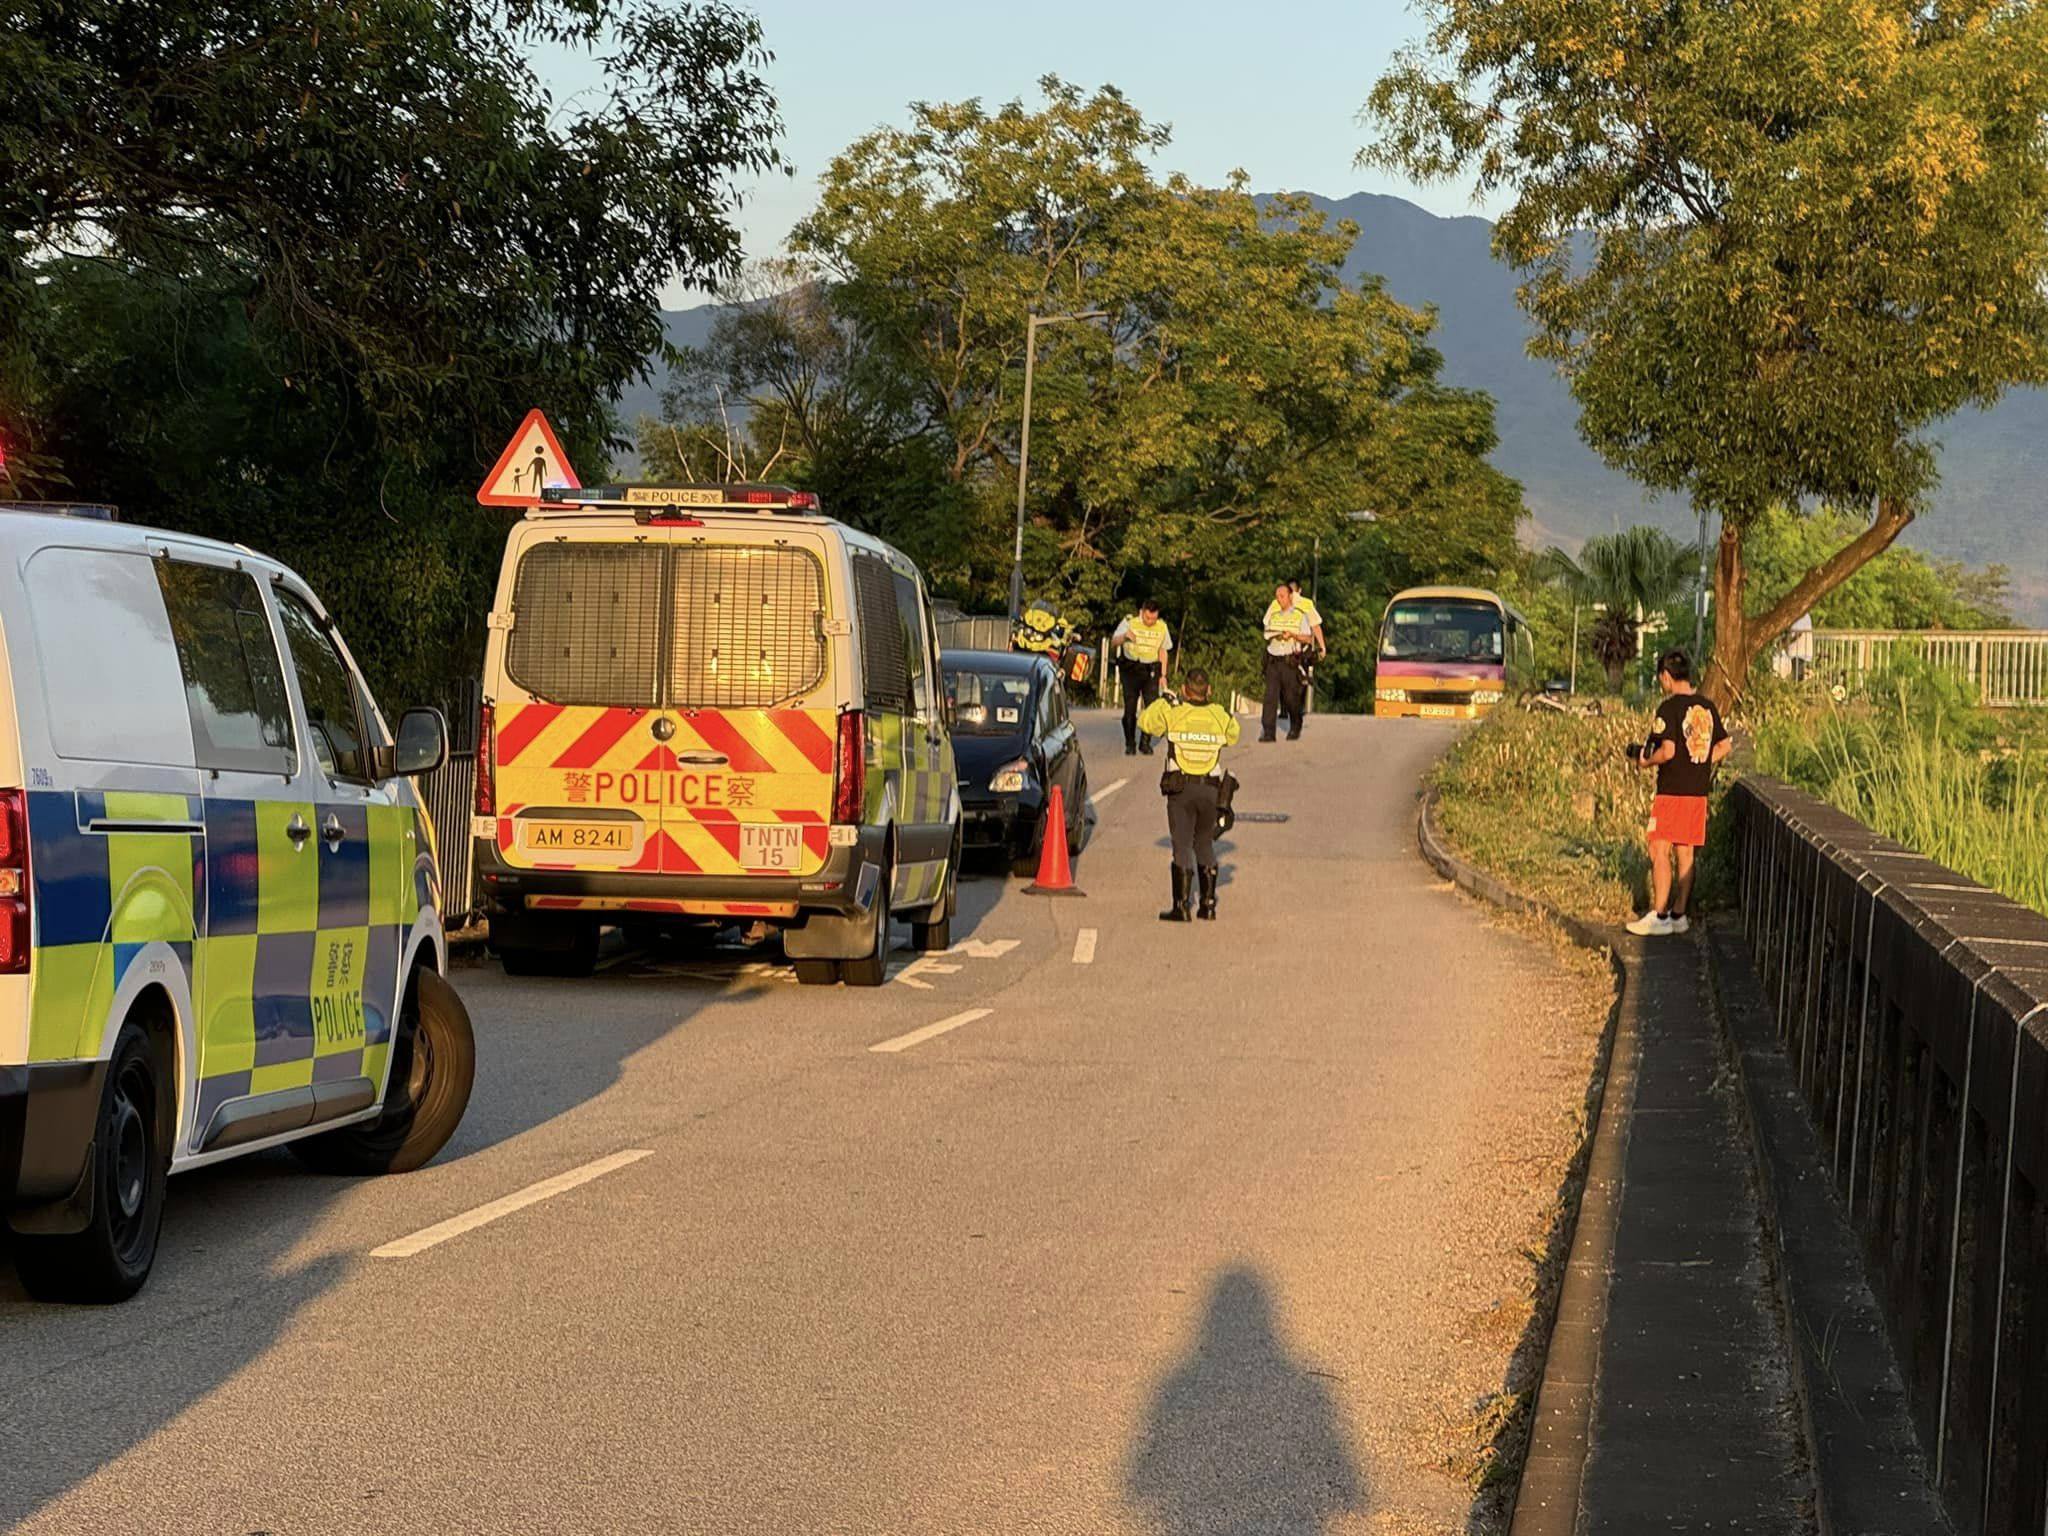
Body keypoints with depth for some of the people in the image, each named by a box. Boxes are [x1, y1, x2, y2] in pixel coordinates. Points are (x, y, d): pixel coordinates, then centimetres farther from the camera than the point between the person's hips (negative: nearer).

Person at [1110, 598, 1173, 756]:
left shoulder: (1162, 627, 3)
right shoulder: (1129, 622, -6)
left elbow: (1163, 651, 14)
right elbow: (1113, 643, -11)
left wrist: (1163, 675, 10)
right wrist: (1124, 636, -32)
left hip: (1151, 670, 2)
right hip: (1130, 668, -2)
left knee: (1152, 706, -8)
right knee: (1130, 708, -7)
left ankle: (1145, 742, 3)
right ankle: (1130, 743, 3)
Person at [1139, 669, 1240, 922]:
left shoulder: (1172, 712, -6)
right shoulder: (1219, 715, 3)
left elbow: (1145, 721, 10)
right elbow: (1233, 735, 22)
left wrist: (1162, 700, 22)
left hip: (1180, 789, -3)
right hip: (1210, 789, 3)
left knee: (1182, 846, -1)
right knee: (1205, 845, 16)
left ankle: (1181, 906, -5)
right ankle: (1208, 904, 17)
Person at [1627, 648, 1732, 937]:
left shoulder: (1670, 707, -13)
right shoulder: (1707, 706, 9)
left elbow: (1668, 750, -21)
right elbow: (1725, 746, 13)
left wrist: (1645, 762, -4)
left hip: (1673, 791, -7)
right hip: (1699, 791, 7)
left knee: (1660, 851, -4)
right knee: (1685, 853, 11)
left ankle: (1659, 916, -7)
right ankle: (1679, 914, 14)